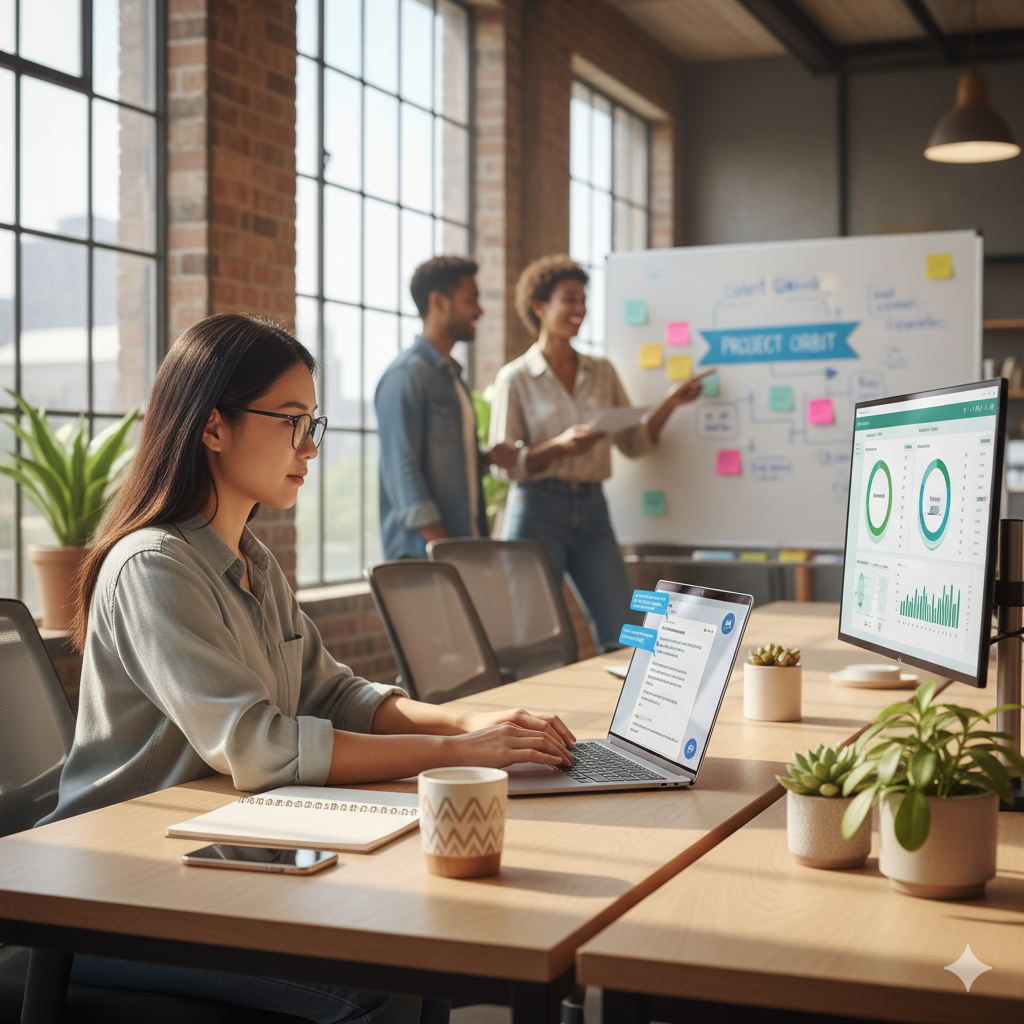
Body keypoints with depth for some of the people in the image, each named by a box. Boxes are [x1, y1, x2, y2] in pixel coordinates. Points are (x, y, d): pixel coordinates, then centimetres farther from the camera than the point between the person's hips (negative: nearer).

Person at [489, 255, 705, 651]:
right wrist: (558, 447, -20)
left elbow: (634, 443, 12)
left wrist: (670, 402, 0)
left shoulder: (602, 372, 12)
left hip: (592, 512, 4)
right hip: (537, 510, -4)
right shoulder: (515, 378, 0)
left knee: (623, 638, -2)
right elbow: (504, 464, -5)